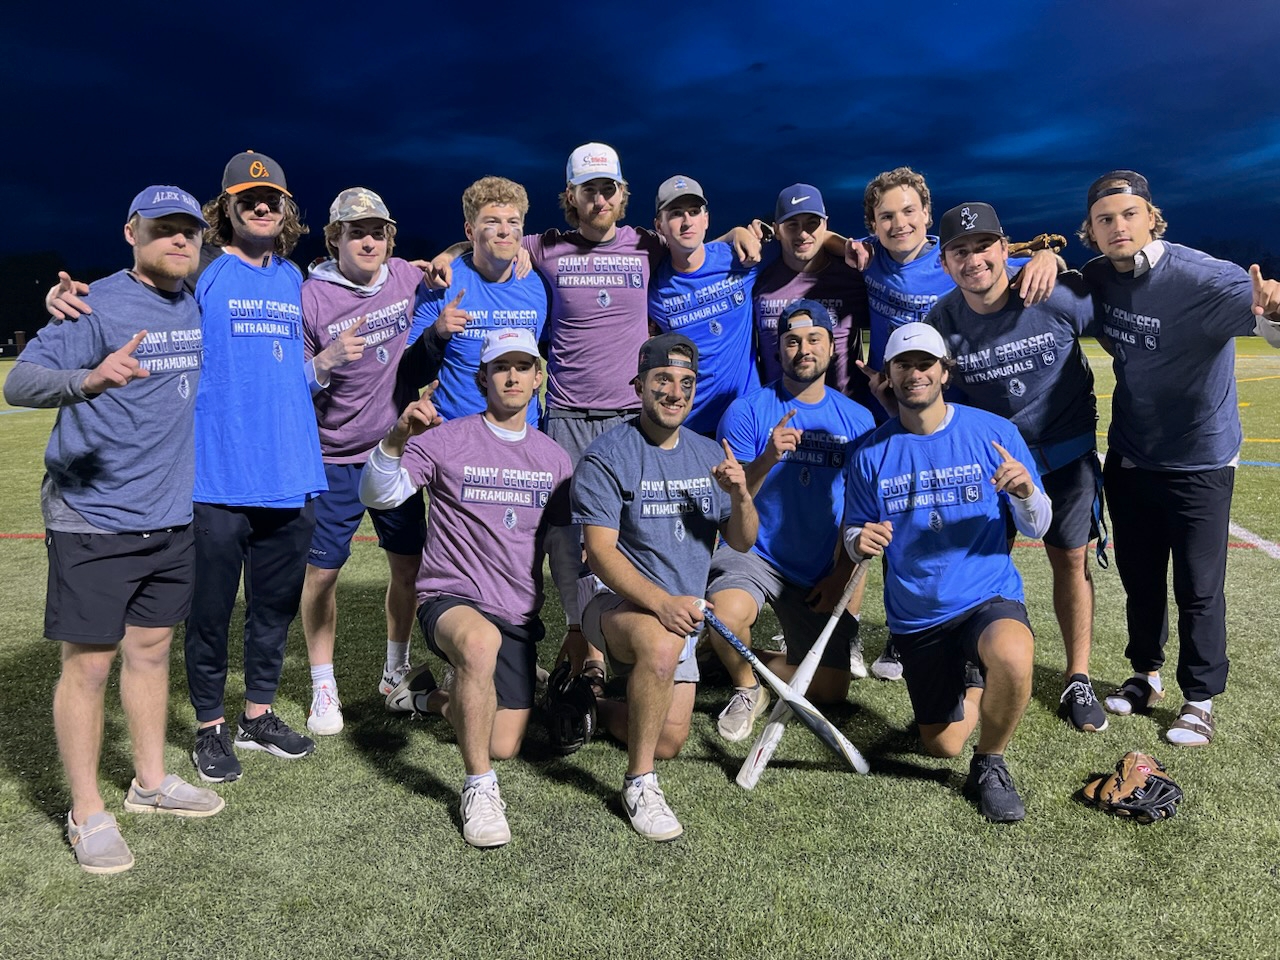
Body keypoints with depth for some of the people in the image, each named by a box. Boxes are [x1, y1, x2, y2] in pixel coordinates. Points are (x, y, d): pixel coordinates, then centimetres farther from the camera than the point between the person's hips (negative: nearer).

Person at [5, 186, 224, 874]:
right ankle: (87, 814, 15)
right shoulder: (98, 306, -12)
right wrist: (88, 380, -40)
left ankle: (150, 782, 31)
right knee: (89, 662, 1)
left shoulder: (195, 308, 9)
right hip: (93, 517, -6)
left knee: (151, 648, 16)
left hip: (171, 515, 7)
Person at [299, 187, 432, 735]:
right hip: (333, 458, -3)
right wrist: (326, 361, -25)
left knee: (408, 563, 8)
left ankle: (396, 670, 29)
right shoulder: (310, 297, -10)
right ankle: (323, 688, 18)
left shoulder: (408, 278, 1)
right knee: (322, 570, 0)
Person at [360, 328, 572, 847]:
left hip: (518, 616, 5)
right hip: (450, 599, -4)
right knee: (481, 642, -40)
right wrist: (396, 441, -35)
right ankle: (479, 788, -21)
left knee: (503, 747, 1)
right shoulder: (446, 440, -4)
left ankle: (441, 699, 35)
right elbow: (377, 495, -17)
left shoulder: (553, 457, 10)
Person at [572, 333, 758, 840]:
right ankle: (639, 782, -19)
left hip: (681, 608, 6)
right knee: (663, 643, -38)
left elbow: (742, 542, 6)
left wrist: (739, 496, -16)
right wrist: (660, 602, -35)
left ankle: (590, 705, 32)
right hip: (616, 598, -6)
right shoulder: (607, 455, -12)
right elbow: (600, 551, -20)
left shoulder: (709, 454, 6)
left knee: (669, 741, 2)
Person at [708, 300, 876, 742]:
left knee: (831, 689, -1)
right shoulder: (747, 411, -5)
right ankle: (747, 688, 0)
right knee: (726, 612, -34)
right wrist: (766, 460, -27)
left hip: (821, 571, 3)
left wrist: (842, 575, -3)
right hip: (755, 553, -3)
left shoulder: (856, 419, 3)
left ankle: (753, 667, 29)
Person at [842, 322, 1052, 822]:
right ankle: (972, 682, 44)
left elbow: (1037, 527, -3)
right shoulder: (871, 453, -2)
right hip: (916, 616, 2)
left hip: (989, 598, -2)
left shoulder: (994, 432, -5)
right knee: (942, 747, 9)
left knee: (1011, 657, -37)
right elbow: (853, 535, 4)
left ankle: (990, 765, -6)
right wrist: (862, 541, -20)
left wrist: (1025, 491, -26)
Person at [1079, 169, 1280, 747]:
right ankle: (1145, 676, 36)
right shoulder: (1100, 277, -5)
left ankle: (1200, 699, 22)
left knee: (1199, 588, 4)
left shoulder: (1201, 277, -23)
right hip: (1129, 455, 5)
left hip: (1199, 460, -5)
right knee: (1139, 578, 18)